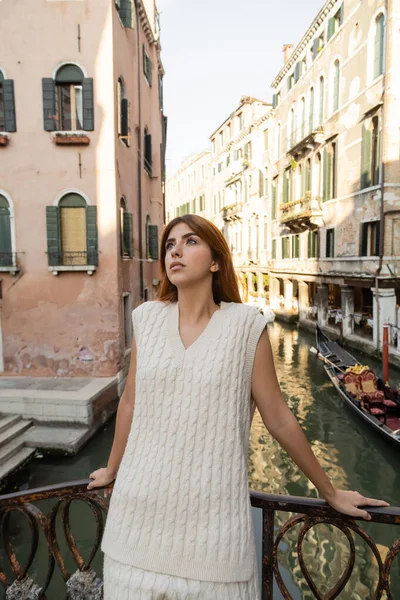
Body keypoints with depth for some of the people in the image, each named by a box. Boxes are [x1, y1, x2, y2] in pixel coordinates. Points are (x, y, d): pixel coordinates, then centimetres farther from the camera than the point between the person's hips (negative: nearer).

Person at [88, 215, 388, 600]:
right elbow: (130, 402, 9)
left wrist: (330, 492, 5)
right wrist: (111, 470, 20)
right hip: (142, 504, 3)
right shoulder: (147, 318, -2)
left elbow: (279, 419, -3)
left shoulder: (244, 323, -11)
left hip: (212, 509, -3)